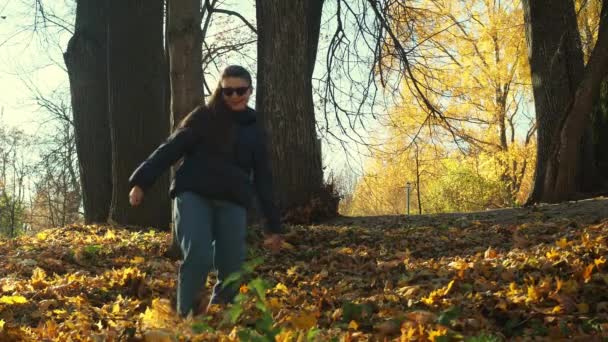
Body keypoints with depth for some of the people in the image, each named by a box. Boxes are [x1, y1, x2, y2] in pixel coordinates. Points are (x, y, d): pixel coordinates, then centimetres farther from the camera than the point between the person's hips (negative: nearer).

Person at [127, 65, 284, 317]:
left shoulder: (254, 130, 17)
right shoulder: (203, 117, 7)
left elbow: (262, 178, 18)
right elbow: (171, 149, 3)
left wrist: (273, 225, 15)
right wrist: (141, 182, -8)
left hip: (232, 202, 3)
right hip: (193, 195, -3)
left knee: (232, 271, -2)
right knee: (198, 256, -23)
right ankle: (184, 317, -6)